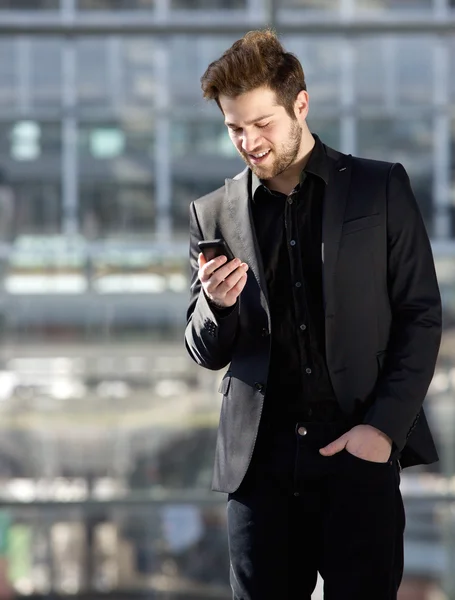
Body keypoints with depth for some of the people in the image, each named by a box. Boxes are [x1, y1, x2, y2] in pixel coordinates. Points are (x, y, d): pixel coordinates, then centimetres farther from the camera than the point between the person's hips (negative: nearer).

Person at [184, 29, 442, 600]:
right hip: (261, 462, 2)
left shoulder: (381, 189, 4)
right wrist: (218, 305, -11)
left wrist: (384, 426, -8)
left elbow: (421, 316, 3)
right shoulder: (214, 215, 9)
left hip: (359, 449, -2)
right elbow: (206, 354, 12)